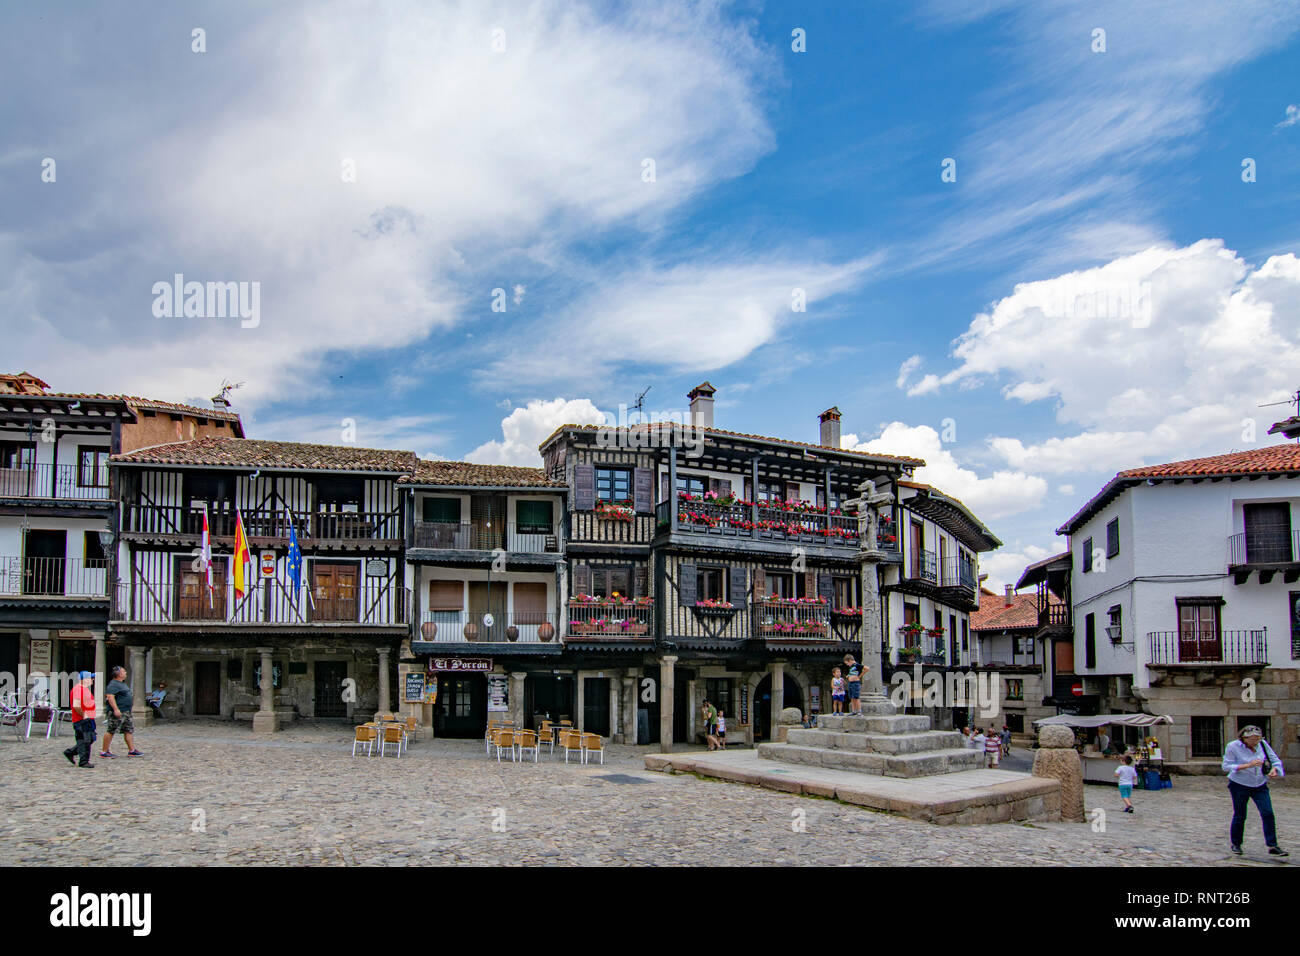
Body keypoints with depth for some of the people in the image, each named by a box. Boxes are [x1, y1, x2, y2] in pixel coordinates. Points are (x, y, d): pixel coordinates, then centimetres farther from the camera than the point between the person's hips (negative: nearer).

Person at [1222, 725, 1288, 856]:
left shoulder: (1262, 744, -4)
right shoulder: (1233, 747, -15)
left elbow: (1275, 760, 5)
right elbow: (1226, 766, -17)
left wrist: (1274, 770, -18)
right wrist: (1248, 765, -26)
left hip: (1260, 785, 3)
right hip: (1239, 785, -3)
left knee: (1268, 814, -9)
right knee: (1239, 816, 4)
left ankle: (1273, 846, -2)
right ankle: (1235, 844, 22)